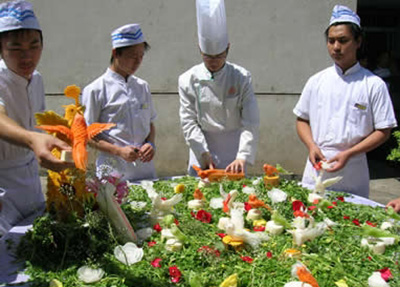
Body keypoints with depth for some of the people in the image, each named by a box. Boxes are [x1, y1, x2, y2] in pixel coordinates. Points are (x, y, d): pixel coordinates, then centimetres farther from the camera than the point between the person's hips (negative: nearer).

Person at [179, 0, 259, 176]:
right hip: (201, 156, 1)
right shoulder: (189, 80, -3)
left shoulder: (241, 78, -5)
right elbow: (188, 122, -4)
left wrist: (242, 157, -21)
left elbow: (250, 123, -10)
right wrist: (204, 154, -14)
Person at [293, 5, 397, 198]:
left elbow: (383, 131, -2)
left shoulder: (373, 85, -3)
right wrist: (312, 146, -7)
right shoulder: (316, 81, 6)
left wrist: (348, 154, -14)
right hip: (316, 170, 2)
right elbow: (302, 120, 12)